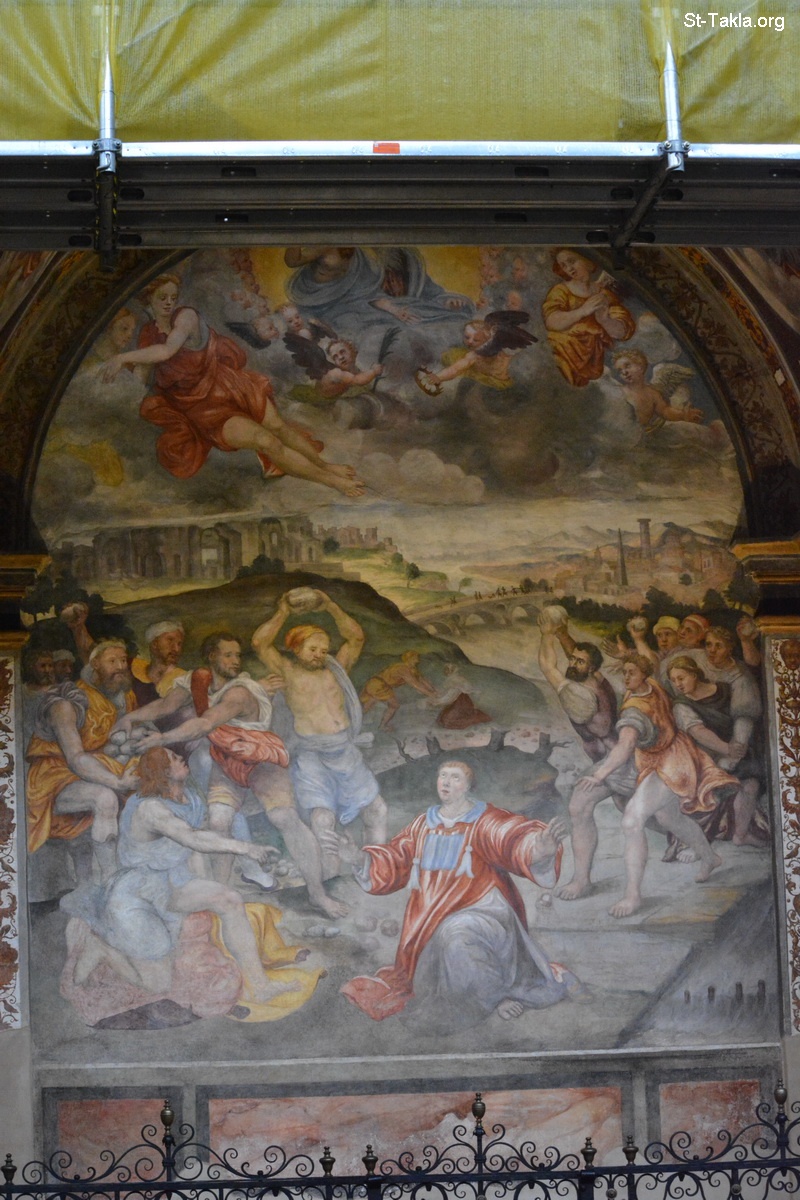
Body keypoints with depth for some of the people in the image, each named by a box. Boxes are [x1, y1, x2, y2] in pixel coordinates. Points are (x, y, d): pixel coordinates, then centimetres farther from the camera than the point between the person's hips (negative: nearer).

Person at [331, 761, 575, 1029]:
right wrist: (359, 858, -3)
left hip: (482, 912, -6)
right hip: (434, 929, 6)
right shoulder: (424, 825, 12)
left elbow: (517, 838, -24)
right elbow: (394, 863, 14)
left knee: (456, 935, -38)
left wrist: (539, 851, -47)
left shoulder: (485, 822, -6)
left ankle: (499, 994, -14)